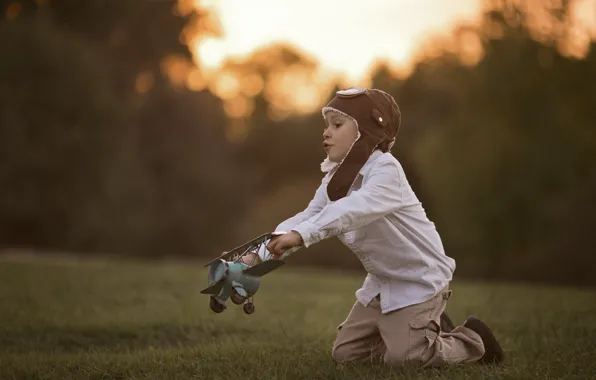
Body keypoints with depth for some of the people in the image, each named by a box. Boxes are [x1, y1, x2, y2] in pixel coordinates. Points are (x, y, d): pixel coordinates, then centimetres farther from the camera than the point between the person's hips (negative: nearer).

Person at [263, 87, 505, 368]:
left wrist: (300, 234, -52)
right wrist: (263, 250, -23)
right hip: (382, 281, 9)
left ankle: (472, 340, 10)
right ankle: (429, 327, 26)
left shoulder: (385, 169, -25)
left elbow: (356, 210, -42)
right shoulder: (334, 180, 3)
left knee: (404, 357, -18)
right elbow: (308, 217, -6)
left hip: (419, 277, -9)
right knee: (345, 354, 10)